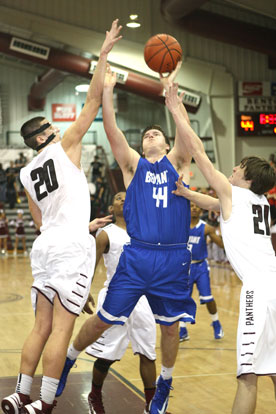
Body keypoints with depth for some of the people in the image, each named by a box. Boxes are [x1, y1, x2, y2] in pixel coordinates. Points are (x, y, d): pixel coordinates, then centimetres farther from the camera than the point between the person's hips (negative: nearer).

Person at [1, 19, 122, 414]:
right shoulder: (64, 147, 0)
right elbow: (92, 103, -3)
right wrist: (103, 56, 0)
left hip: (45, 246, 7)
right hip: (71, 247, -7)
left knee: (42, 327, 13)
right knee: (62, 329, -5)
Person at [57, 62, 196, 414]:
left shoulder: (177, 163, 11)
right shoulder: (133, 165, 10)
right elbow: (111, 130, -2)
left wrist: (171, 89, -14)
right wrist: (107, 90, -10)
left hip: (173, 259, 1)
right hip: (137, 256, 0)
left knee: (170, 326, 10)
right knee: (104, 319, 3)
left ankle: (165, 384, 33)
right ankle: (68, 358, 29)